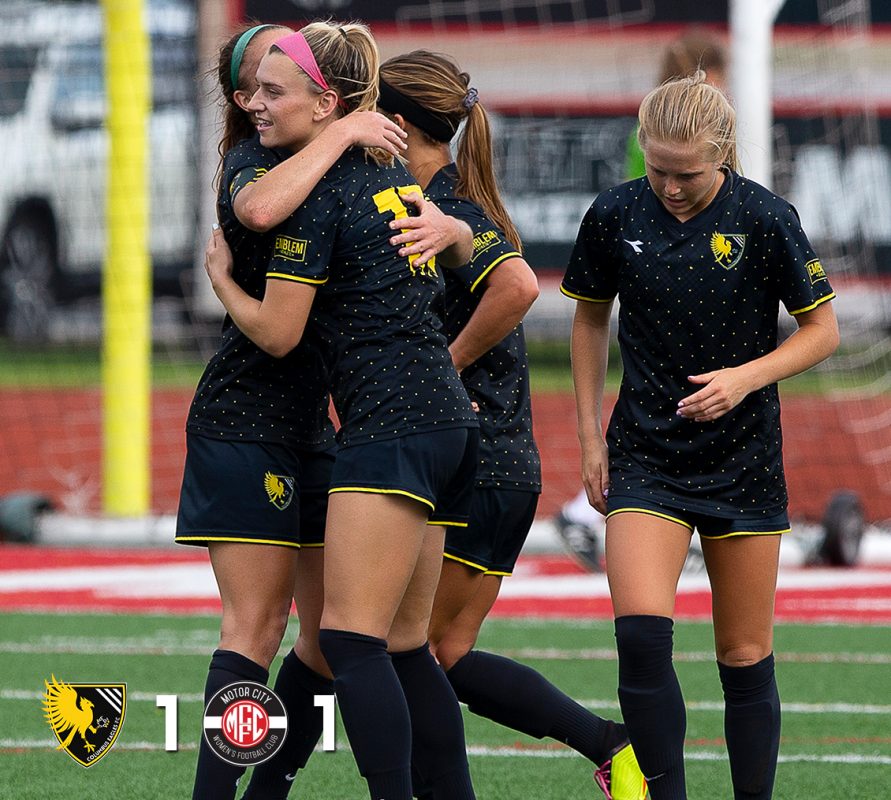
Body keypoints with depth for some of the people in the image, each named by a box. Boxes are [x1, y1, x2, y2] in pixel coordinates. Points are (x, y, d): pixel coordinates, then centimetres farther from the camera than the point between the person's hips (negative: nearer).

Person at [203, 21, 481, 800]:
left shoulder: (317, 195, -11)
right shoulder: (393, 173, 15)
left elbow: (277, 332, -8)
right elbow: (462, 247, 32)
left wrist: (220, 275, 9)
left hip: (389, 429, -10)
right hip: (448, 422, 10)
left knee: (352, 638, -13)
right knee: (404, 643, 12)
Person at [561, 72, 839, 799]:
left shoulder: (765, 219, -10)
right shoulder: (615, 216, -4)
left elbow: (823, 330, -1)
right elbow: (590, 318, 12)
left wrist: (746, 377, -17)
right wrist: (591, 434, 9)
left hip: (745, 460, -1)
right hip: (645, 457, 1)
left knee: (746, 657, 5)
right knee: (641, 634, -18)